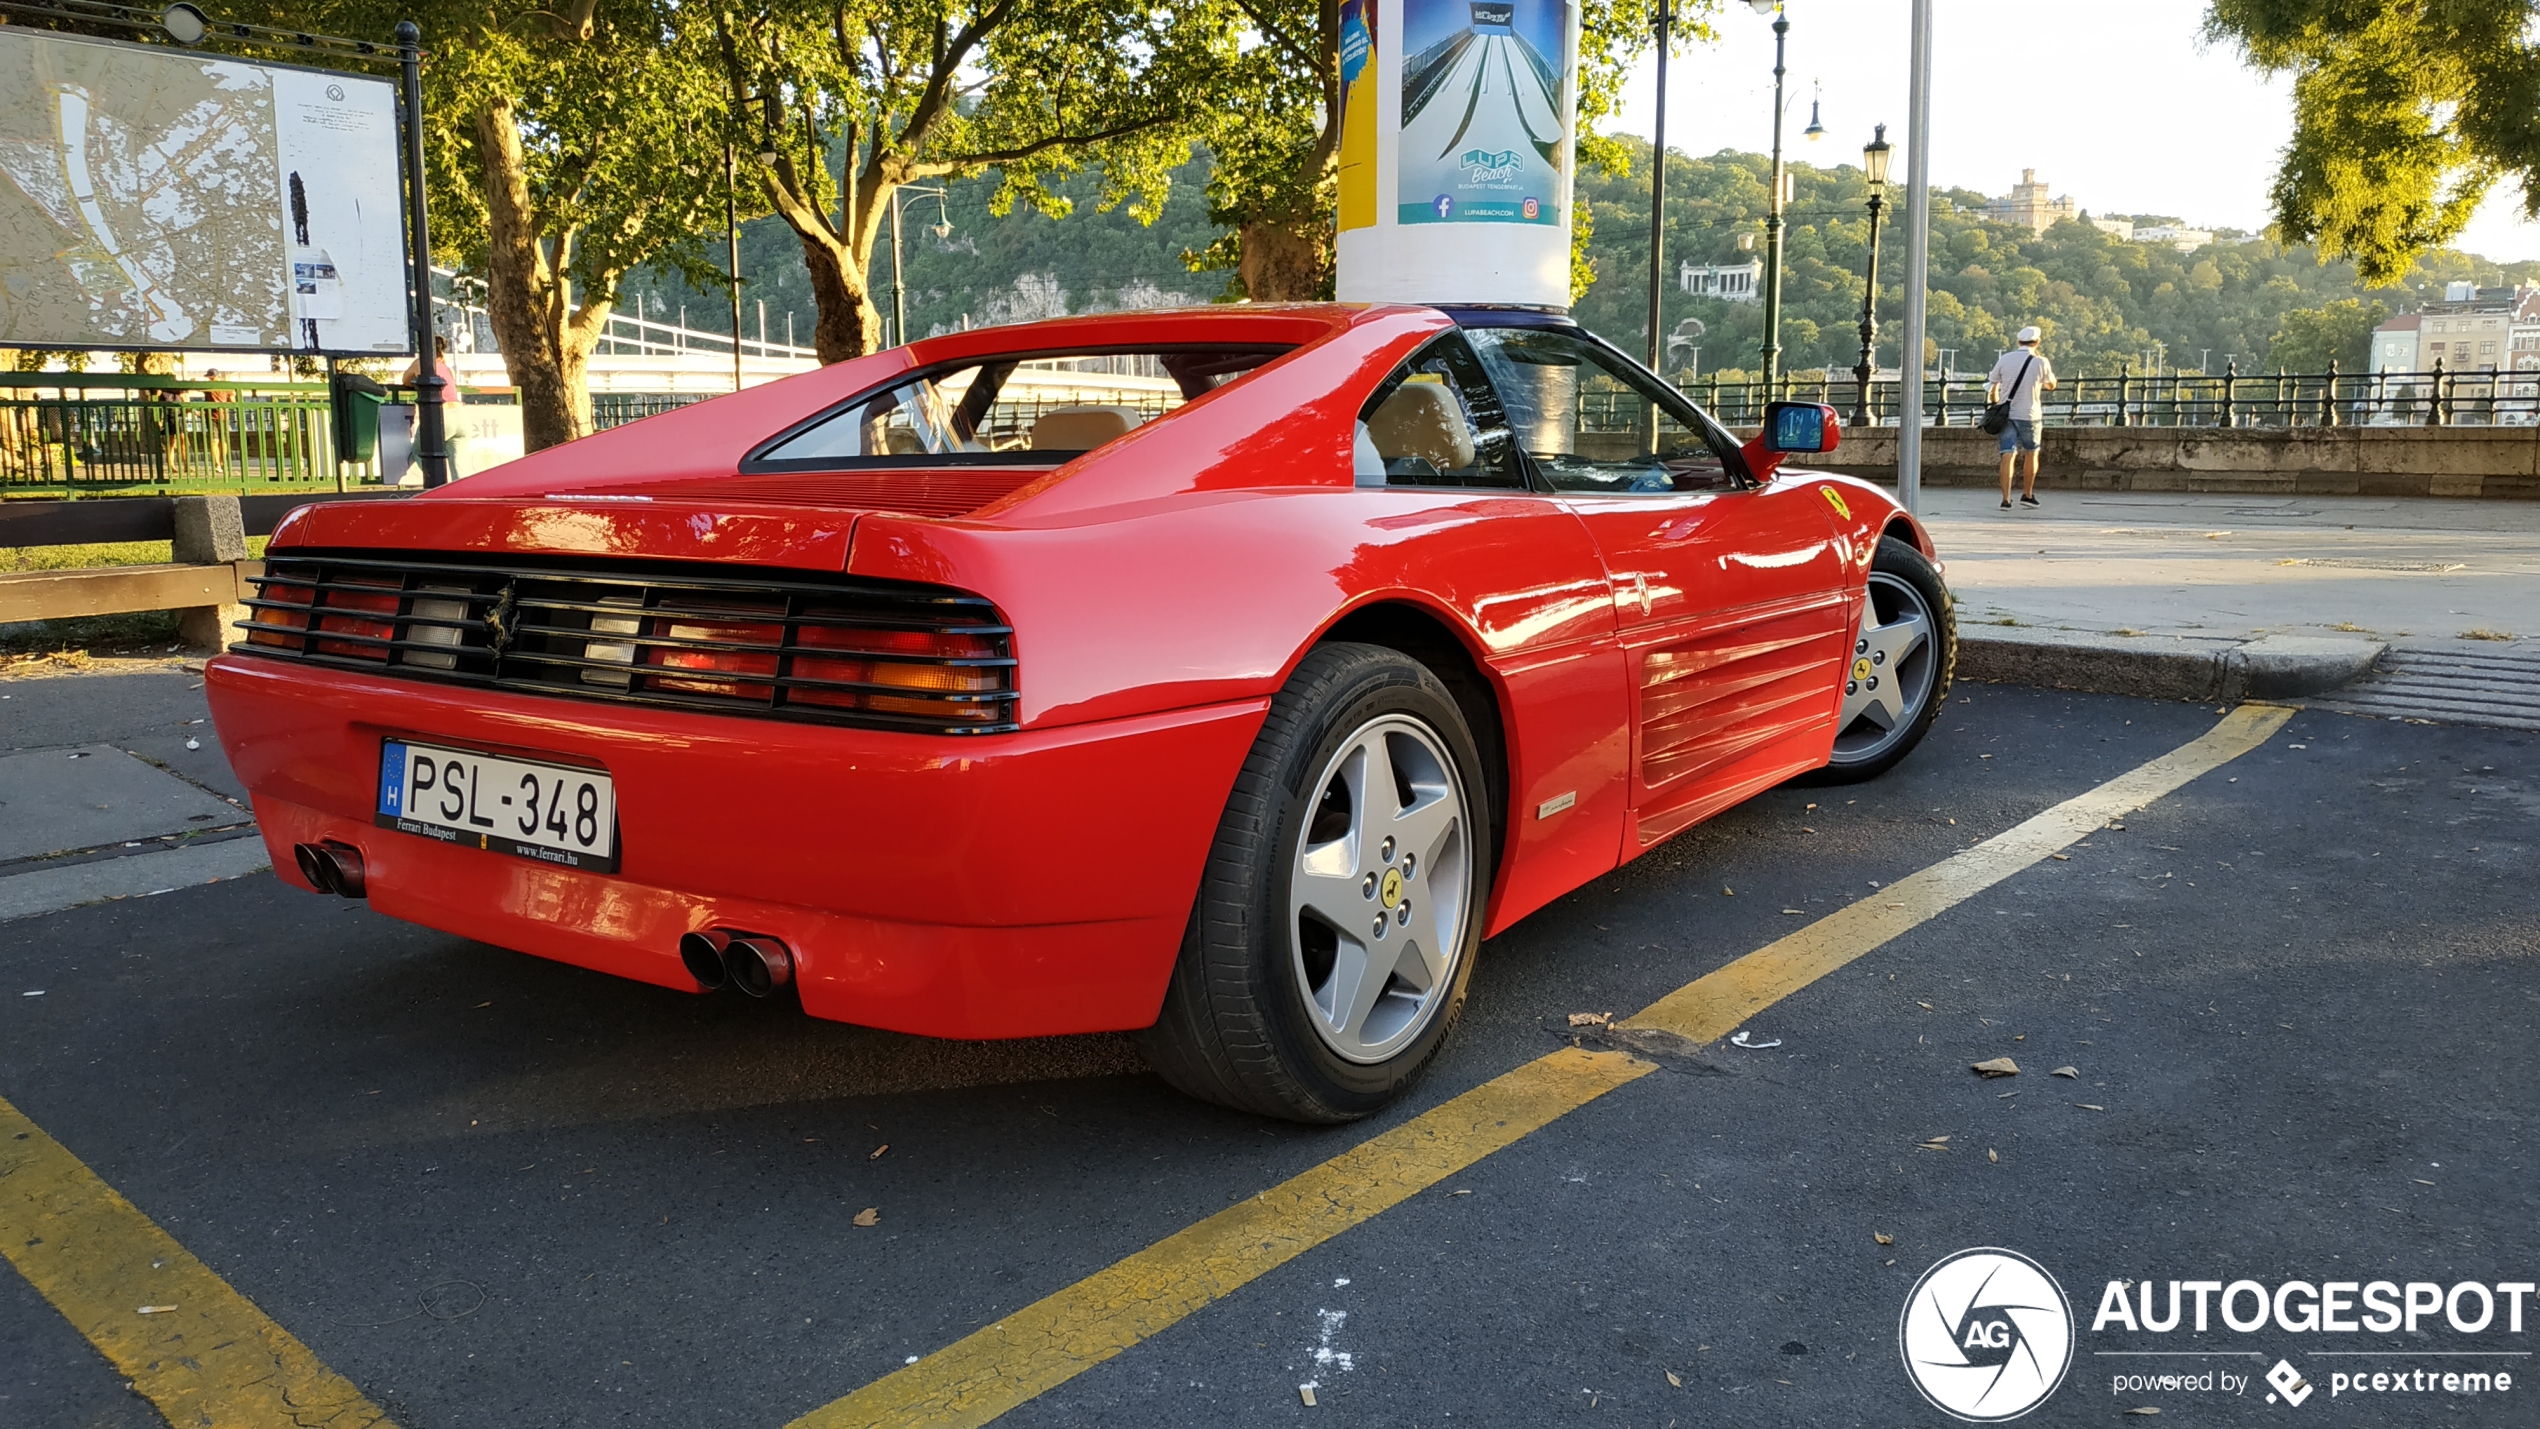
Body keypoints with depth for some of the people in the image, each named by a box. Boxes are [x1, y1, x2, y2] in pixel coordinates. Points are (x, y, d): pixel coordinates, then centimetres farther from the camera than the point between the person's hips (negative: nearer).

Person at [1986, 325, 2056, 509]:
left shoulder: (2005, 359, 2)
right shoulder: (2040, 362, -4)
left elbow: (1992, 386, 7)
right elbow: (2051, 385, 13)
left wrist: (1996, 404, 23)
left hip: (2007, 413, 2)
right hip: (2029, 414, -1)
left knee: (2008, 455, -3)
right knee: (2031, 454, 17)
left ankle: (2006, 499, -11)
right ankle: (2027, 494, 23)